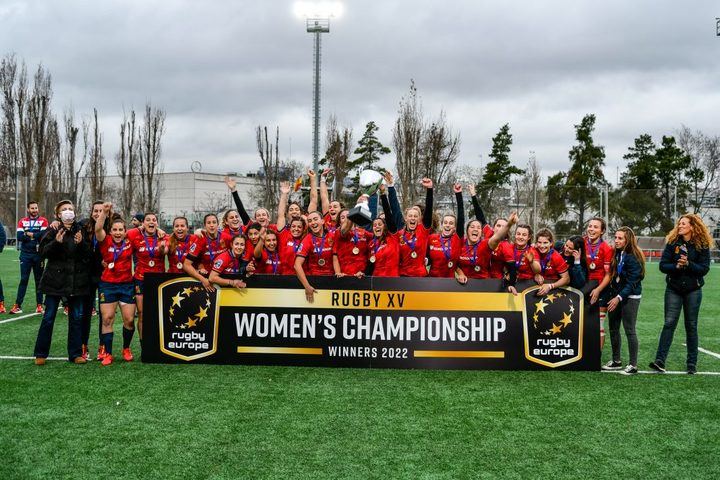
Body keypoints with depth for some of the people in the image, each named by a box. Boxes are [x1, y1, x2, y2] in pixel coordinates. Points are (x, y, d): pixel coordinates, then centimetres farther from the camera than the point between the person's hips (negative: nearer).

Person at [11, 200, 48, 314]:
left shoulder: (43, 221, 1)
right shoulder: (22, 221, 6)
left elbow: (43, 235, -14)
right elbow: (20, 236, -8)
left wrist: (29, 234, -7)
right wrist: (36, 236, -12)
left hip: (38, 254, -1)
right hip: (25, 254, 1)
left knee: (39, 279, 6)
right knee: (23, 279, 0)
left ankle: (39, 305, 12)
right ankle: (18, 305, 0)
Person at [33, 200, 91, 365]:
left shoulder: (80, 230, 6)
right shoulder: (53, 231, 0)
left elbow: (89, 254, 2)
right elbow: (43, 252, -6)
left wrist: (81, 243, -16)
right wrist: (56, 242, -21)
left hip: (76, 281, 2)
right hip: (55, 280, -2)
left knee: (76, 317, 6)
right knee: (48, 317, 2)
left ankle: (75, 353, 15)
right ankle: (41, 353, 12)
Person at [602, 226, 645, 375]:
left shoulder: (633, 257, -15)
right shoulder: (616, 254, 8)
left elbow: (632, 282, -19)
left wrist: (619, 297, -24)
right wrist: (612, 295, 1)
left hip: (630, 297, -8)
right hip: (615, 295, 8)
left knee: (629, 330, -5)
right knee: (613, 328, 11)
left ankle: (633, 365, 2)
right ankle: (616, 361, 23)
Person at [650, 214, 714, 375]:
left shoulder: (702, 245, -3)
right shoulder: (672, 243, -1)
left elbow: (704, 269, -9)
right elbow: (663, 265, -5)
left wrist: (688, 264, -23)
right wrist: (676, 266, -22)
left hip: (693, 291, 0)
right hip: (673, 289, 0)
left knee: (691, 326, 7)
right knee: (669, 323, -6)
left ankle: (692, 363, 16)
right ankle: (660, 360, -10)